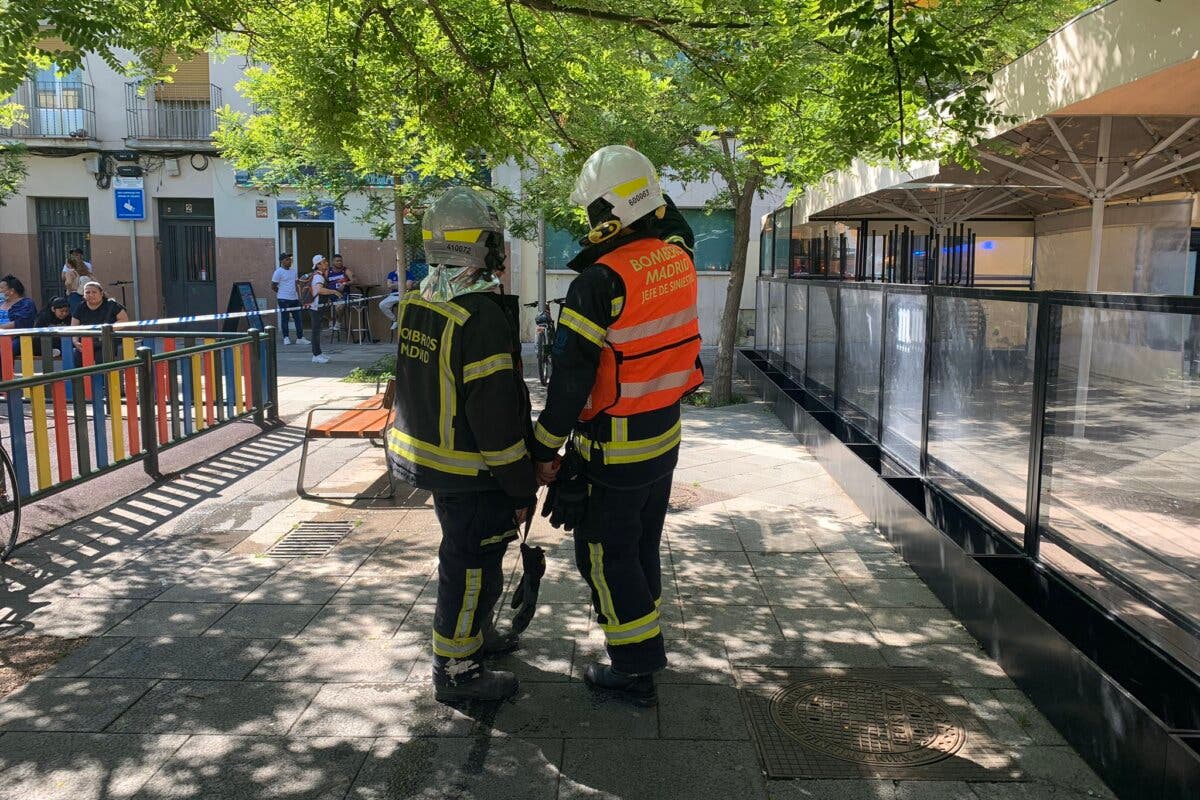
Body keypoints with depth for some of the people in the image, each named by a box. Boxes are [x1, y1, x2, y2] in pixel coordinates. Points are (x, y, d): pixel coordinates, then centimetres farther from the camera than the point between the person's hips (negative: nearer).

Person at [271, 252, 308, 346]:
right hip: (284, 299, -6)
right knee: (284, 318, 1)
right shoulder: (278, 272, -8)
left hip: (294, 298, 6)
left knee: (298, 318, 4)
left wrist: (298, 295, 12)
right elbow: (273, 286, -6)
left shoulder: (293, 270, 12)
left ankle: (300, 338, 8)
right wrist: (281, 292, 5)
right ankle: (286, 338, 10)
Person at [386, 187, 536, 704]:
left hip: (426, 457, 9)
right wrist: (521, 487, -15)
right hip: (469, 471, -9)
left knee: (464, 552, 25)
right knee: (472, 566, 5)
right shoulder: (482, 315, -24)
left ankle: (473, 634, 43)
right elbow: (496, 415, -24)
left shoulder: (417, 305, 4)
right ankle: (456, 671, 18)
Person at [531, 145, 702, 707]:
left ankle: (635, 671, 17)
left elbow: (571, 379, -21)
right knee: (644, 544, 22)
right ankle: (643, 644, 39)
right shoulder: (678, 259, -3)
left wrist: (546, 449, -11)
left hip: (613, 450, -7)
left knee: (607, 556, 7)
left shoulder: (600, 282, -24)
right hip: (665, 436, 8)